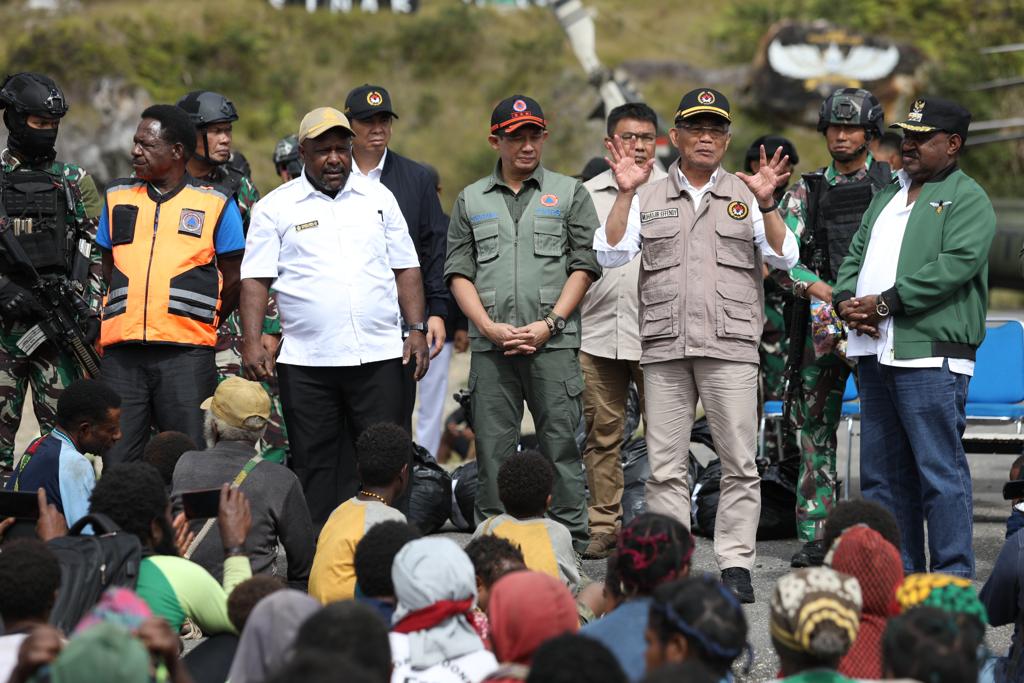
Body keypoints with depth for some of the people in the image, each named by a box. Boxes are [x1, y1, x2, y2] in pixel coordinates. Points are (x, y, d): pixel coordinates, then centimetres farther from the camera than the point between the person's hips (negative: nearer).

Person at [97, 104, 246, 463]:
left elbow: (233, 280, 9)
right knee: (118, 464, 0)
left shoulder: (216, 204, 4)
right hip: (122, 352, 3)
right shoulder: (118, 197, 15)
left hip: (187, 353, -3)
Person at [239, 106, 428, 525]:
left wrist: (417, 329, 5)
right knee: (315, 467, 2)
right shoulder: (275, 207, 5)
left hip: (379, 355, 2)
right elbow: (255, 279, 0)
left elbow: (405, 268, 15)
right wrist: (251, 343, -11)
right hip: (306, 362, -1)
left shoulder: (378, 197, 13)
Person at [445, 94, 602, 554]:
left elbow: (584, 266, 3)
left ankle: (571, 541, 0)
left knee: (560, 443, -4)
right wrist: (490, 327, -6)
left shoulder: (570, 194, 9)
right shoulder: (471, 200, 14)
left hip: (553, 343, -2)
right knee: (493, 447, 2)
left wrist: (549, 324, -8)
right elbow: (459, 272, 9)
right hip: (491, 345, 2)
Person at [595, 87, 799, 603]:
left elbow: (785, 257, 1)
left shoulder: (744, 196, 11)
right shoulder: (649, 198, 13)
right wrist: (625, 194, -7)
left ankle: (735, 565, 2)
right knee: (665, 466, 2)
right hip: (664, 348, 1)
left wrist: (766, 205, -13)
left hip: (730, 347, -1)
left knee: (739, 463, -3)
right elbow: (611, 255, 2)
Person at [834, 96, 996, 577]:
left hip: (931, 354, -8)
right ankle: (897, 573, 18)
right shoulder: (888, 194, 23)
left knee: (940, 470, -9)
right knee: (882, 472, 11)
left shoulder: (967, 199, -2)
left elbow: (955, 265, -16)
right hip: (876, 353, 8)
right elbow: (857, 254, 22)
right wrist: (846, 298, 0)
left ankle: (953, 578, -6)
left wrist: (885, 302, -17)